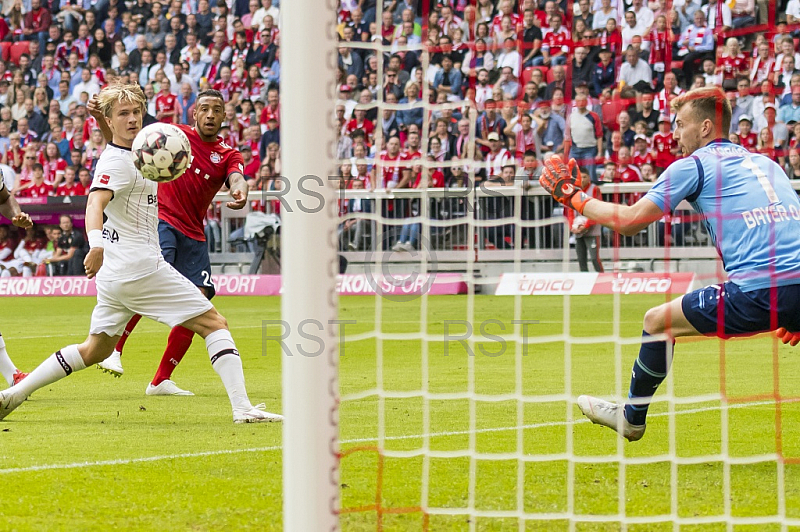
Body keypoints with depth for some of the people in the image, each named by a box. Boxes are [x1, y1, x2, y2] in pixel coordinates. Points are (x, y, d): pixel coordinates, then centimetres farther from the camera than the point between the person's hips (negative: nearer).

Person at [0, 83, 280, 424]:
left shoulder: (131, 155, 15)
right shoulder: (117, 161, -13)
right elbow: (95, 204, -30)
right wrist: (96, 245, -50)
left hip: (115, 272, 10)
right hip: (139, 265, -10)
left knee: (96, 349, 18)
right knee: (214, 323, -5)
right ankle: (242, 408, -13)